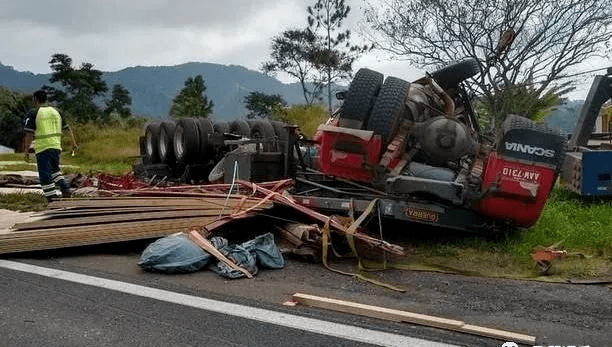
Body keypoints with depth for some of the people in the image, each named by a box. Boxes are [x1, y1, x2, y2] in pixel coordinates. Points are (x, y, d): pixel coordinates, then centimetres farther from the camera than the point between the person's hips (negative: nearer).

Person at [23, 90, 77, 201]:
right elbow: (68, 128, 14)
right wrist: (73, 143, 23)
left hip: (42, 148, -6)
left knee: (45, 175, 1)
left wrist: (27, 151, -6)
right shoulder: (56, 112, 11)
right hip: (56, 146, 6)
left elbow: (29, 134, -10)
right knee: (55, 169, 24)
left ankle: (52, 197, 0)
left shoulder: (33, 114, -6)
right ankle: (65, 190, 14)